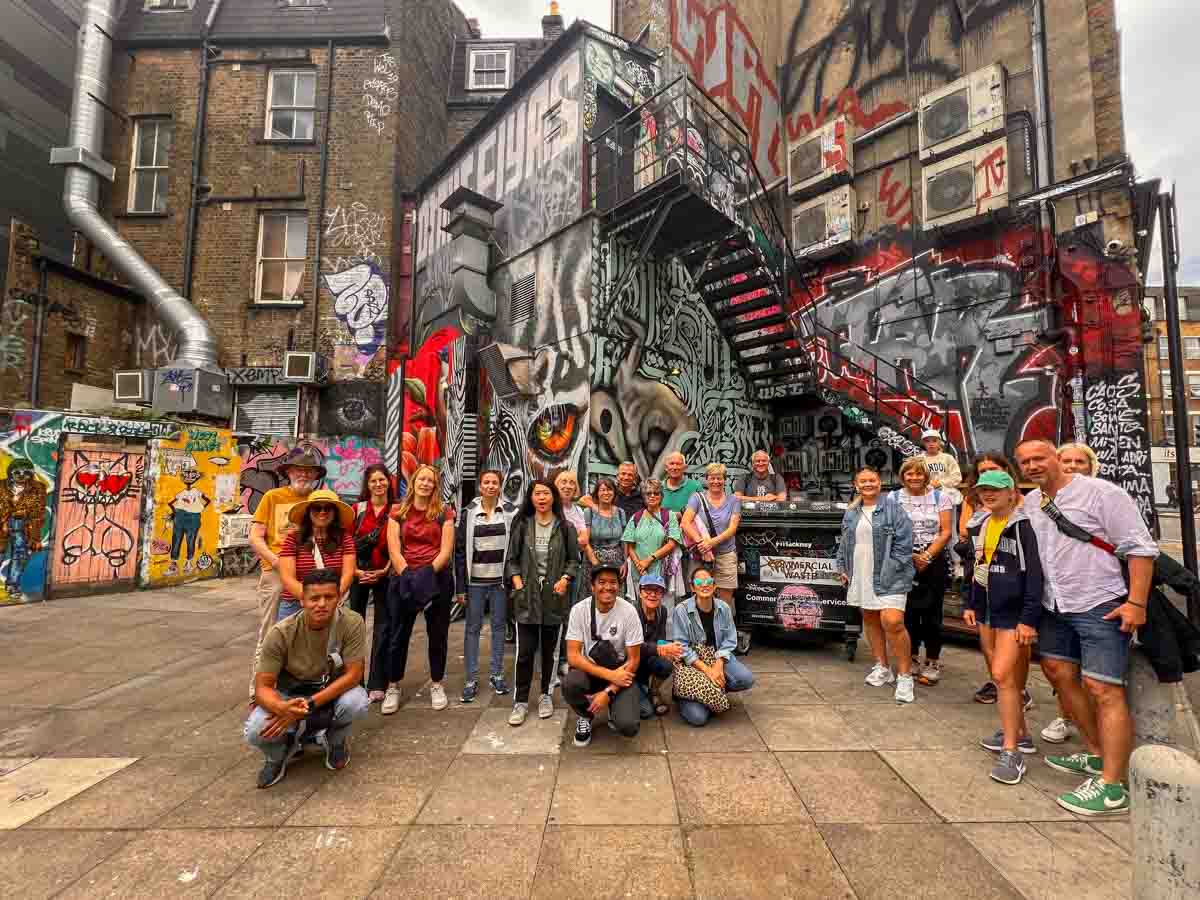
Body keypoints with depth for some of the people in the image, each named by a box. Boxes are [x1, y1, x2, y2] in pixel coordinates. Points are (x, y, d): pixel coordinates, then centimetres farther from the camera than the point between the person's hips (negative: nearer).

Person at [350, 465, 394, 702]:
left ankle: (377, 684, 11)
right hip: (358, 574, 1)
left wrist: (384, 571, -10)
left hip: (384, 575, -1)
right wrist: (355, 570, -9)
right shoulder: (357, 509, 2)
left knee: (382, 628, 2)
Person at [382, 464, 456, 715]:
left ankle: (437, 685, 26)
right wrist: (407, 576, -15)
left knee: (438, 635, 9)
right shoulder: (398, 513, 6)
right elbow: (394, 550, -3)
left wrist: (427, 574, -16)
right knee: (398, 636, 8)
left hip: (437, 579, 0)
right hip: (403, 579, 1)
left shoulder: (444, 513, 3)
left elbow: (446, 550, -4)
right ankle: (393, 687, 25)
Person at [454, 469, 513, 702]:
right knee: (473, 628, 6)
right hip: (475, 580, -1)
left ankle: (497, 674, 23)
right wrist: (460, 587, -5)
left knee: (499, 626, 10)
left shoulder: (509, 512, 1)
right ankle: (471, 679, 16)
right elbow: (460, 550, -2)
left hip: (500, 580, 1)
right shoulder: (469, 512, -2)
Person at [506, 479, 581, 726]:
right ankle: (520, 701, 14)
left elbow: (574, 559, 4)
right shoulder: (522, 525, 3)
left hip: (554, 595, 0)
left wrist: (565, 579, -11)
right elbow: (512, 559, 5)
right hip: (526, 595, 0)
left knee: (550, 649, 11)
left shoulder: (565, 527, 1)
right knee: (525, 651, 1)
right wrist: (517, 583, -7)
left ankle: (546, 695, 28)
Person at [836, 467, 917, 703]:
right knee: (870, 619, 14)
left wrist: (892, 568, -14)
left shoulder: (892, 508, -5)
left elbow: (904, 540, -10)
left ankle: (904, 675, 0)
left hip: (888, 577, -6)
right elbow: (844, 544, 19)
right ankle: (882, 667, 30)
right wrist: (842, 568, 13)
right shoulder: (851, 513, 12)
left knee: (892, 621, -16)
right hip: (861, 577, 6)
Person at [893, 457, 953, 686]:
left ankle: (932, 662, 12)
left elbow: (945, 532, -1)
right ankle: (912, 658, 19)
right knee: (908, 611, 4)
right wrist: (910, 557, -8)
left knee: (931, 612, 0)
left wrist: (926, 556, -11)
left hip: (934, 560, -1)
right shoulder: (894, 498, 6)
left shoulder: (939, 497, 4)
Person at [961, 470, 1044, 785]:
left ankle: (1012, 752, -2)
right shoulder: (979, 526, 10)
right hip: (986, 610, 8)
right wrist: (968, 603, 15)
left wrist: (1029, 619, -17)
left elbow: (1035, 574, -15)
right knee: (999, 675, 15)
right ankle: (1019, 733, 31)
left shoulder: (1023, 525, -12)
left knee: (1004, 675, -11)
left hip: (1013, 613, -8)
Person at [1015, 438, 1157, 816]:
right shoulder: (1030, 502, 7)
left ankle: (1112, 788, 2)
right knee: (1059, 673, 16)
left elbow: (1140, 547, -13)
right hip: (1055, 607, 8)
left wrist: (1136, 602, -17)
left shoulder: (1101, 492, -12)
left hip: (1101, 607, -8)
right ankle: (1096, 754, 33)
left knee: (1103, 689, -7)